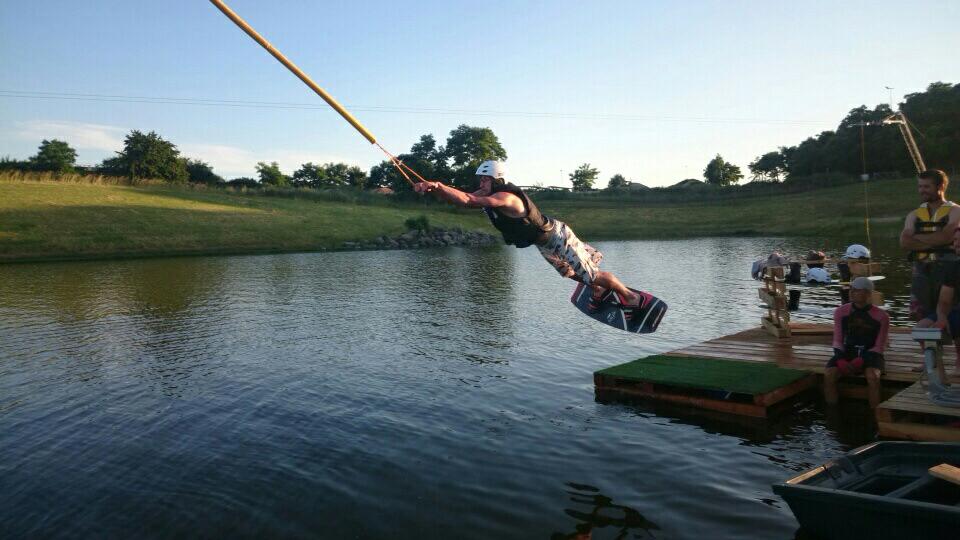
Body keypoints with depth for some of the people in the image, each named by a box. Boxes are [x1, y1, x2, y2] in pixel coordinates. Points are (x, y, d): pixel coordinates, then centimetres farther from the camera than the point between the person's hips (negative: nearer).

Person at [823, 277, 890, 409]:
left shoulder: (881, 317, -4)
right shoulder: (840, 312, 2)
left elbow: (879, 347, -3)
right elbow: (838, 341, 5)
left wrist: (861, 361, -19)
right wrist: (841, 360, -14)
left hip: (870, 355, -2)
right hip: (847, 353, 2)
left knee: (872, 377, -35)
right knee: (828, 375, -26)